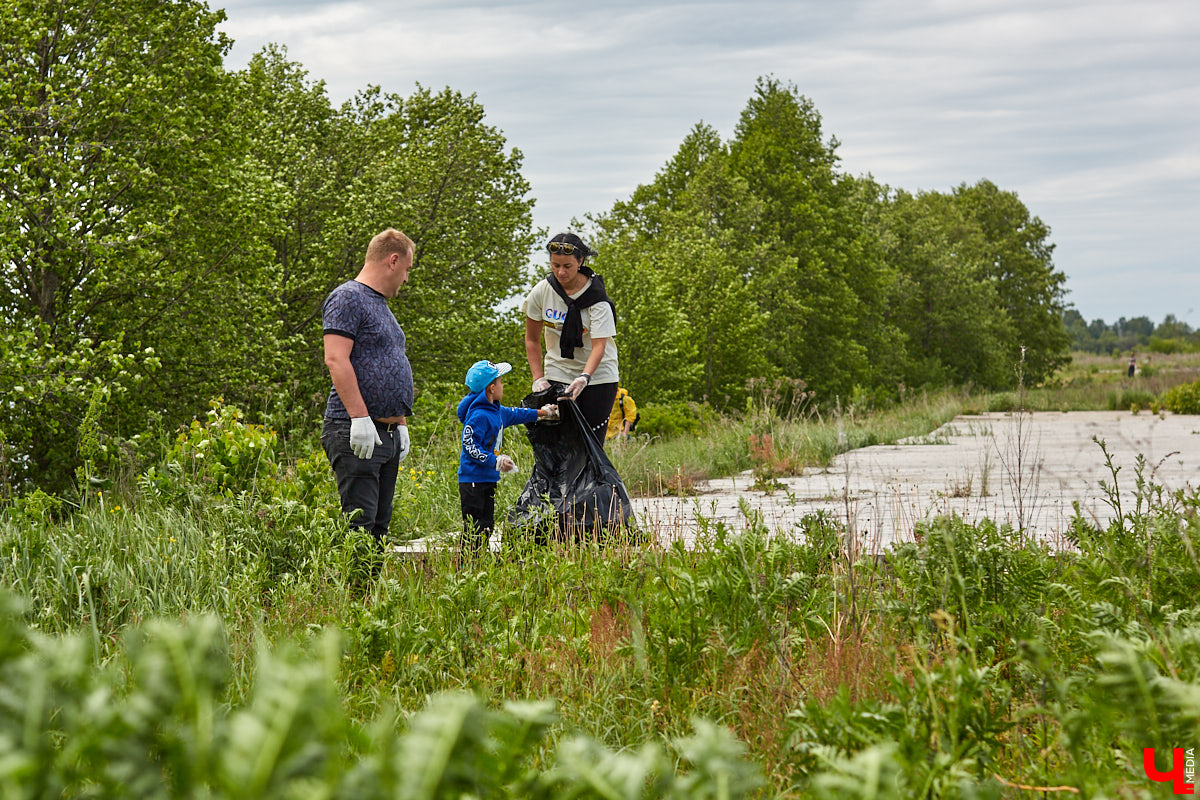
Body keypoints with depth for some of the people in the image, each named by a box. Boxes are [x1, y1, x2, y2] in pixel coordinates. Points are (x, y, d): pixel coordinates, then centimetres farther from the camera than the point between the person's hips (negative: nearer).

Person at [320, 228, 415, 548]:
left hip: (387, 433, 10)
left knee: (379, 525, 8)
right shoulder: (348, 298, -8)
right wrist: (360, 417, -24)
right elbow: (336, 360, -19)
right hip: (356, 434, -10)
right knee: (359, 522, -14)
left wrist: (401, 424, 22)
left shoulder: (381, 305, 22)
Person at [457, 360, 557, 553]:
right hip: (473, 480, -10)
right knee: (474, 526, -9)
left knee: (487, 525, 13)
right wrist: (495, 461, -23)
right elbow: (470, 445, -23)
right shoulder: (479, 416, -20)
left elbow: (512, 414, 31)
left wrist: (539, 413, 41)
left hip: (488, 479, 10)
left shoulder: (495, 410, 10)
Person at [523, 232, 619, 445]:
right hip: (558, 375, 2)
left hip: (598, 376, -2)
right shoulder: (542, 291, -7)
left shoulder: (596, 298, -17)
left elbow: (599, 345, -25)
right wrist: (538, 378, -4)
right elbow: (532, 339, 4)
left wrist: (585, 377, -42)